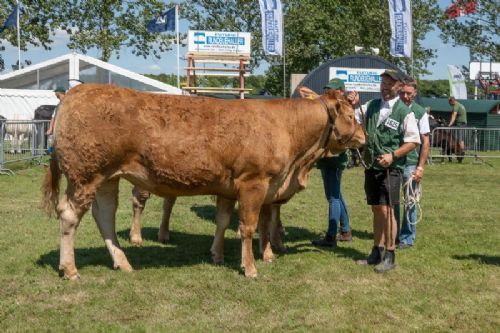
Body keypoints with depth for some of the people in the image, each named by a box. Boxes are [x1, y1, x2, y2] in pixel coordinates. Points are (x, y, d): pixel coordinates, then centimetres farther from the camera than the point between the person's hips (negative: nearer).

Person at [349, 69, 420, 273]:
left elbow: (413, 142, -5)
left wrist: (393, 155, -17)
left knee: (386, 210, -9)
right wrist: (351, 106, -4)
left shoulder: (405, 112, -5)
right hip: (370, 166, 5)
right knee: (376, 210, 13)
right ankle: (377, 252, 23)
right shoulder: (371, 106, 9)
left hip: (390, 168, -5)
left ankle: (389, 256, 0)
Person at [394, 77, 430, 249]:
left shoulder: (420, 113, -1)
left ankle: (407, 238, 15)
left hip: (410, 163, -2)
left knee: (410, 201, 4)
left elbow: (425, 142, -1)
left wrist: (420, 167, -6)